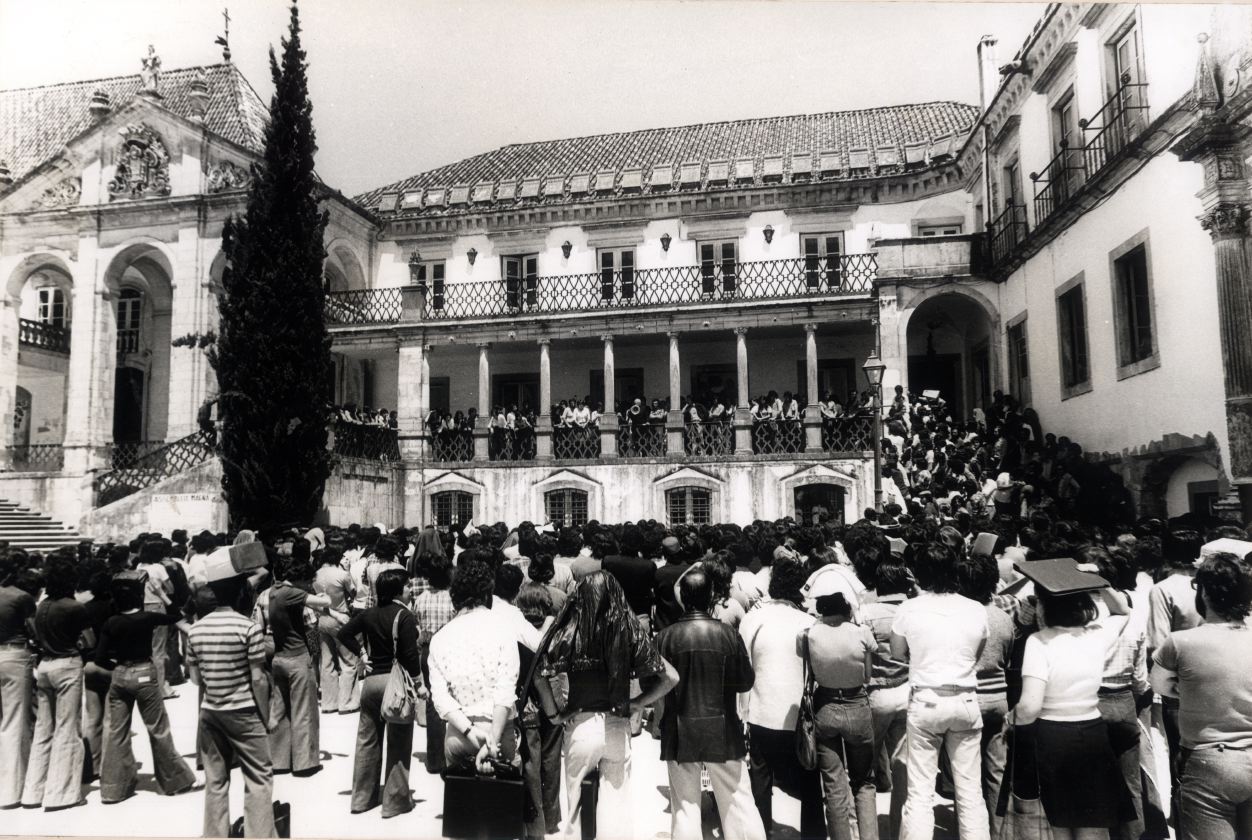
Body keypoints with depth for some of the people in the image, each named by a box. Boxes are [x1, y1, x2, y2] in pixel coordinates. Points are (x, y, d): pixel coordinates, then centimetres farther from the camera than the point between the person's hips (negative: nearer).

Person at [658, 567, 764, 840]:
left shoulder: (666, 636, -10)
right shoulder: (728, 633, -9)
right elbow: (745, 680, -3)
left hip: (679, 732, 0)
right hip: (722, 729, 0)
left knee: (684, 805, 9)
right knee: (738, 801, 10)